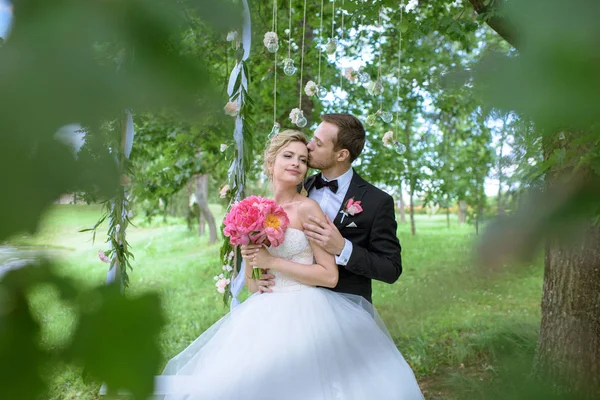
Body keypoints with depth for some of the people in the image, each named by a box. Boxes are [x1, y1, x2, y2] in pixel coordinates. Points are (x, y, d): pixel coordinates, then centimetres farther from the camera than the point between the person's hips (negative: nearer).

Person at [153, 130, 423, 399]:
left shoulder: (307, 208, -6)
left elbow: (330, 276, -12)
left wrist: (272, 261, -13)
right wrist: (250, 266, -6)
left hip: (303, 315, -5)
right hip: (264, 317, 5)